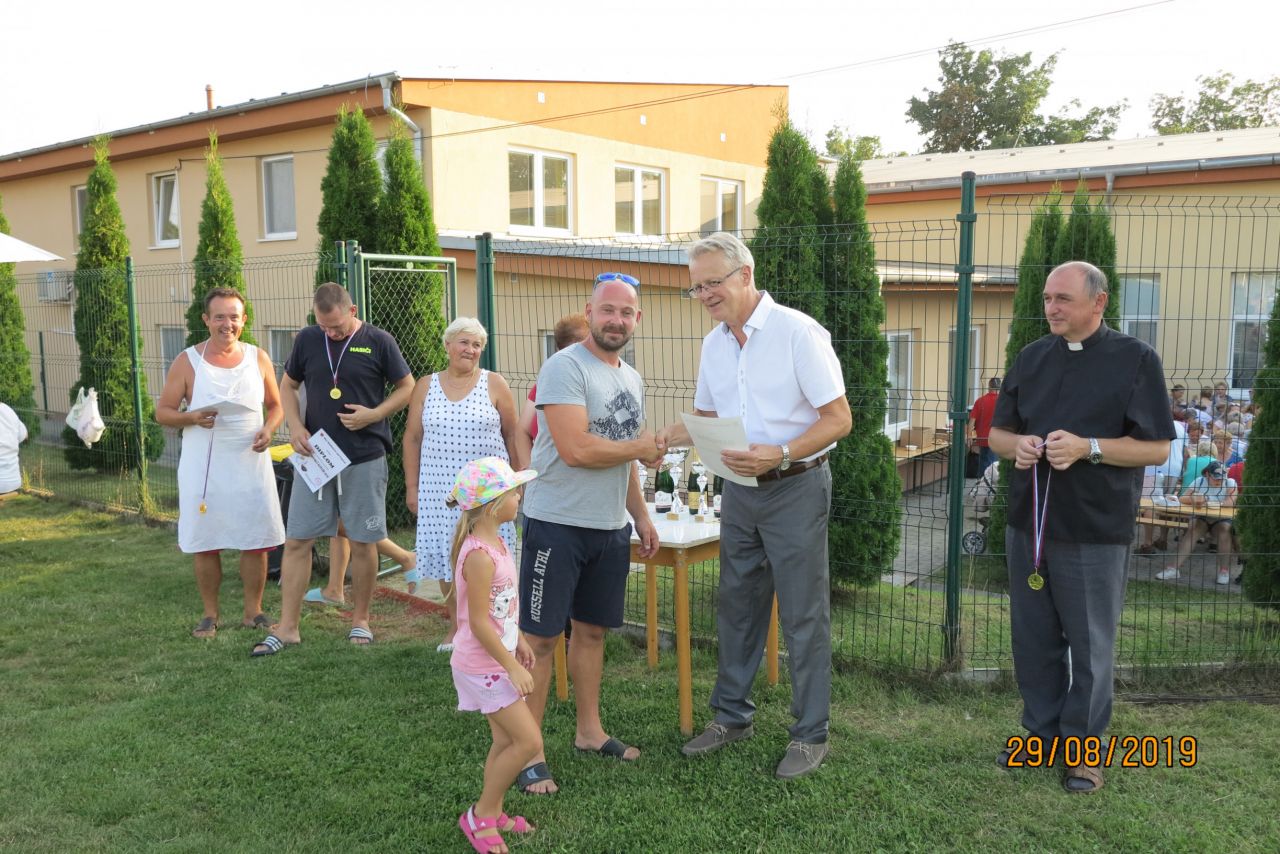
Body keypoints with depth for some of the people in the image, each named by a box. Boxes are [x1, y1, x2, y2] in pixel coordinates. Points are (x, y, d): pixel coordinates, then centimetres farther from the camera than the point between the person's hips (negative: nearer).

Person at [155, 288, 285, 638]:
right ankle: (210, 615, 22)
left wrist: (268, 428, -8)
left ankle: (253, 611, 19)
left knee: (256, 541, 4)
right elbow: (162, 412, 1)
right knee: (205, 544, 6)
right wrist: (192, 418, -19)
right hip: (204, 468, -1)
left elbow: (276, 405, 13)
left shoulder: (258, 358, 5)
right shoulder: (187, 362, -2)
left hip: (251, 463, 2)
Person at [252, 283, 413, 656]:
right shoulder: (307, 340, 4)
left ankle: (361, 620, 22)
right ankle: (287, 627, 12)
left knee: (362, 542, 6)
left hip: (365, 459, -2)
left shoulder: (378, 342, -4)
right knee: (297, 541, 2)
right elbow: (288, 385, 14)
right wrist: (295, 426, -3)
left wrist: (373, 414, -13)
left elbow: (407, 387, 2)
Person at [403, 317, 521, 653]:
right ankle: (456, 625, 22)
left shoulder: (494, 384, 1)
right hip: (440, 491, 2)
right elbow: (412, 438, 10)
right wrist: (411, 487, 6)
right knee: (446, 559, 6)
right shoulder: (426, 386, 7)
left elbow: (512, 435, 4)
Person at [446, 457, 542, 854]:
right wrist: (513, 667, -20)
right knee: (529, 740, -6)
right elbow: (478, 623, -25)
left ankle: (492, 814, 31)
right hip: (483, 667, -9)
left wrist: (518, 640, 22)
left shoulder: (496, 542, 4)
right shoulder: (480, 556, -27)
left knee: (507, 740, 16)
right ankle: (480, 816, 10)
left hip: (496, 660, 9)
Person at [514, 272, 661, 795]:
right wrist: (643, 448, -10)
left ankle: (589, 731, 31)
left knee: (592, 630, 17)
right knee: (540, 638, -1)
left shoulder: (632, 379, 14)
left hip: (611, 527, 8)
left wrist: (640, 515, 18)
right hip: (558, 524, -8)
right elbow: (576, 450, -23)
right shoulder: (565, 368, -14)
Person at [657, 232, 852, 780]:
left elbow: (839, 419, -15)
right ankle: (732, 715, 31)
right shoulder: (714, 343, 7)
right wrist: (673, 436, -3)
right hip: (738, 491, 7)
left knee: (803, 616, 2)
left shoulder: (798, 333, -14)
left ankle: (811, 734, 16)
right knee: (735, 607, 16)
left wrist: (779, 455, -28)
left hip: (794, 488, -7)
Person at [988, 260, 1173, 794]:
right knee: (1033, 639, 13)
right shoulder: (1031, 358, 9)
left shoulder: (1134, 359, -5)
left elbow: (1157, 448, -8)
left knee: (1090, 645, 7)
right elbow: (998, 432, 12)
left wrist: (1087, 448, -23)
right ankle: (1042, 731, 29)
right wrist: (1017, 445, -11)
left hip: (1096, 530, -4)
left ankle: (1083, 747, 22)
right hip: (1028, 524, 5)